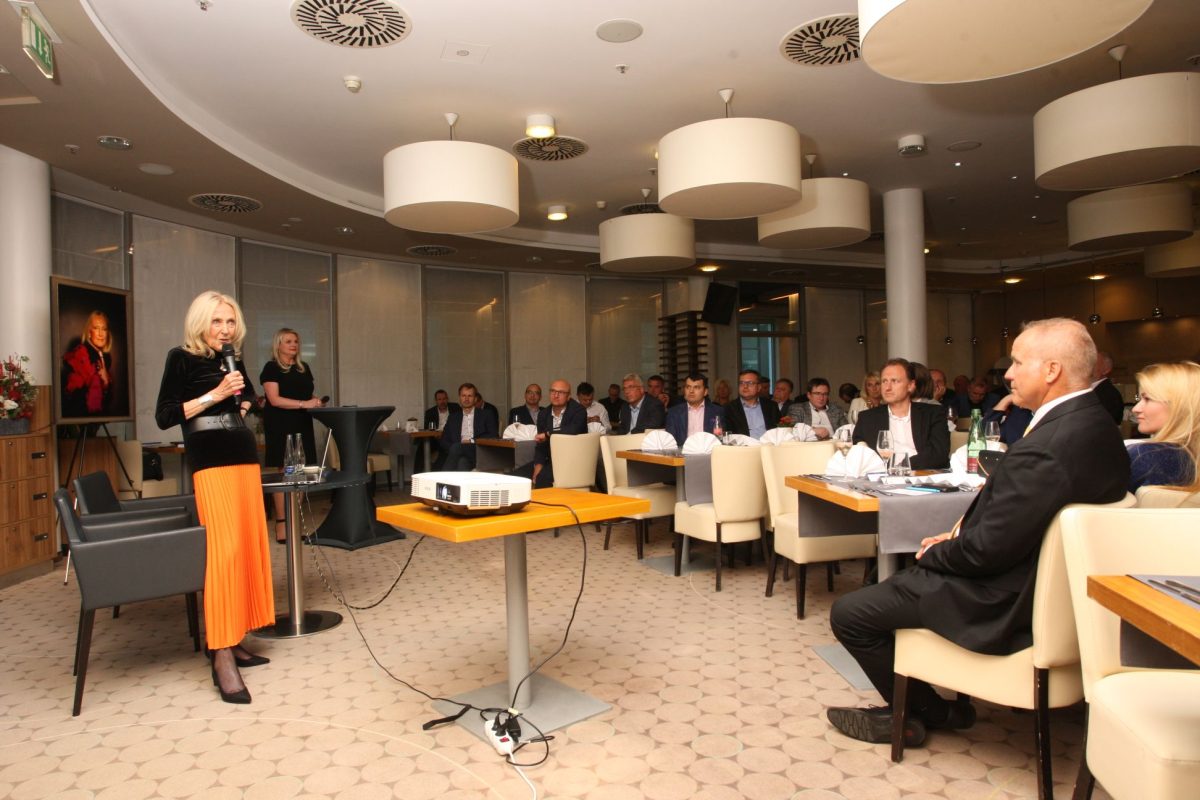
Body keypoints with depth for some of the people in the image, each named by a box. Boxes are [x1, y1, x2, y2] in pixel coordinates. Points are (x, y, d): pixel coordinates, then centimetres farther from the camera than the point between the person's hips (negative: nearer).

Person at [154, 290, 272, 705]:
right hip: (210, 462, -7)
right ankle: (221, 655, -14)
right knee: (224, 549, -17)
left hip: (245, 457, 7)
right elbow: (164, 416, -8)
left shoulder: (232, 359, 16)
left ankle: (231, 639, 15)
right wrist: (214, 395, -15)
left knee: (249, 546, 5)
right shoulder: (182, 358, -1)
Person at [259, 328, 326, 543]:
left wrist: (316, 402, 0)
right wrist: (304, 404, -20)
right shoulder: (271, 368, -2)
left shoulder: (303, 368, 17)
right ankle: (281, 524, -4)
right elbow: (275, 399, -12)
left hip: (302, 426, 6)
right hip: (280, 427, -6)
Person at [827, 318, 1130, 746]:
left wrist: (934, 554, -8)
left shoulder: (1044, 448, -31)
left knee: (848, 613, -2)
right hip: (1044, 579, 10)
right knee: (899, 579, 26)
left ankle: (925, 710, 20)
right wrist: (959, 535, 4)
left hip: (1004, 605, -10)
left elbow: (987, 549, -27)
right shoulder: (1097, 426, 2)